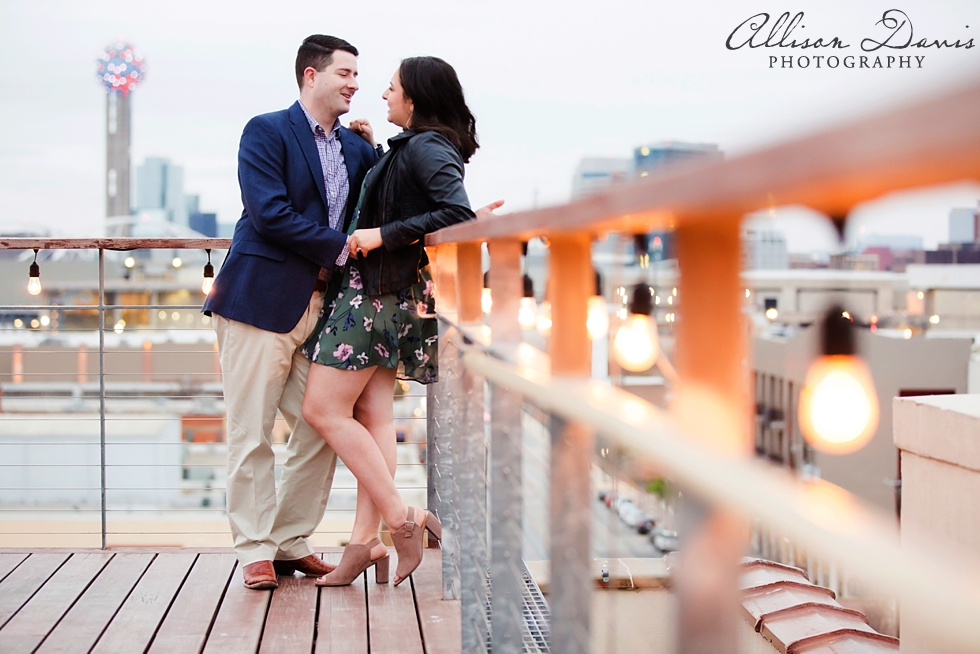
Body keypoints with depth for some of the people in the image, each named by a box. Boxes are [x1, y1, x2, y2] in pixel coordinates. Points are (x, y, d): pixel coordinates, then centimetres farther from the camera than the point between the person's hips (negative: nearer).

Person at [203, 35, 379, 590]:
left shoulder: (357, 148, 16)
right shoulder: (266, 132, -4)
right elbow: (270, 211, -16)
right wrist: (340, 248, -13)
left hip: (324, 304, 7)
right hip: (262, 300, -6)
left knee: (323, 429, 6)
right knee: (252, 433, -1)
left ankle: (292, 541, 19)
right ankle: (255, 550, 9)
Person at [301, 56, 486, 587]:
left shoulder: (427, 146, -15)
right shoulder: (407, 147, 15)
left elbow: (458, 214, -27)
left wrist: (382, 235, -25)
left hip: (382, 289, -10)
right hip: (377, 290, 10)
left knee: (323, 409, -6)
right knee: (372, 414, 7)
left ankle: (401, 518, -6)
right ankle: (365, 541, 7)